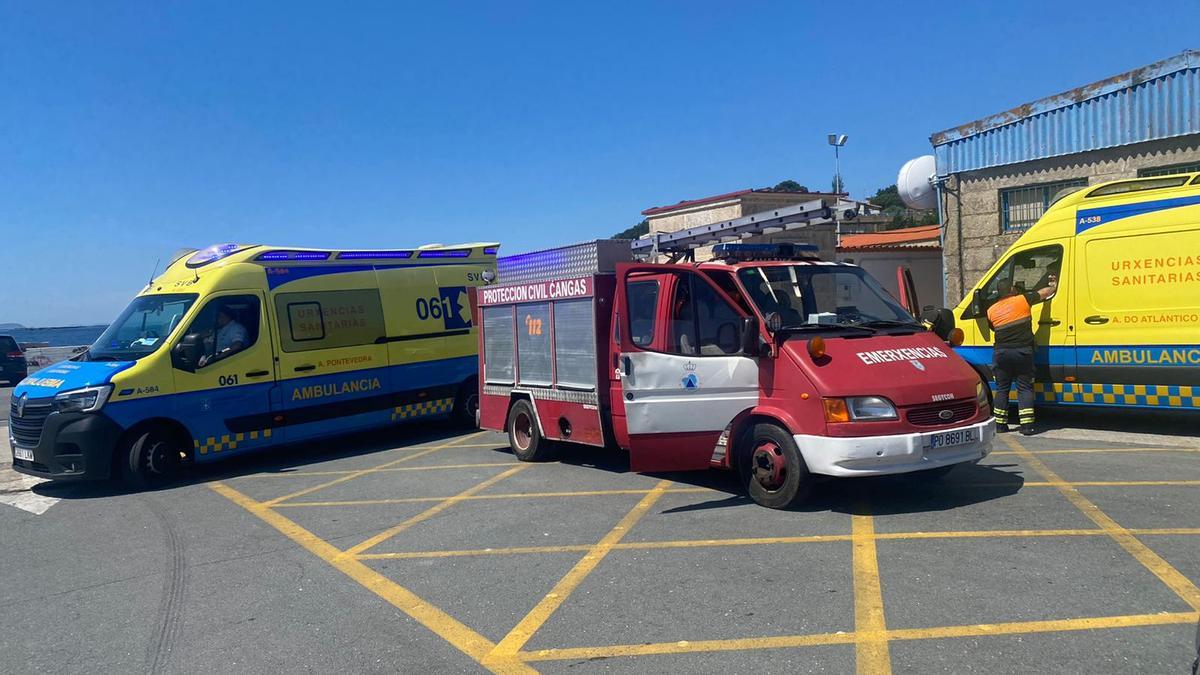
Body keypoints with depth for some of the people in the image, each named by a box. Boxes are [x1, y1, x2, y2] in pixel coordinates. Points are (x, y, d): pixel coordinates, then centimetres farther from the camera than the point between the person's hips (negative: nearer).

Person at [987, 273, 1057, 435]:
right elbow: (1045, 293, 10)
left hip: (1001, 353, 2)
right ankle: (1026, 425, -3)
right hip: (1023, 352, -2)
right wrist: (1054, 285, 30)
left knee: (1002, 388, 11)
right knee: (1024, 388, 4)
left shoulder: (991, 311, 5)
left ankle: (1000, 424, 13)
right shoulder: (1023, 300, -2)